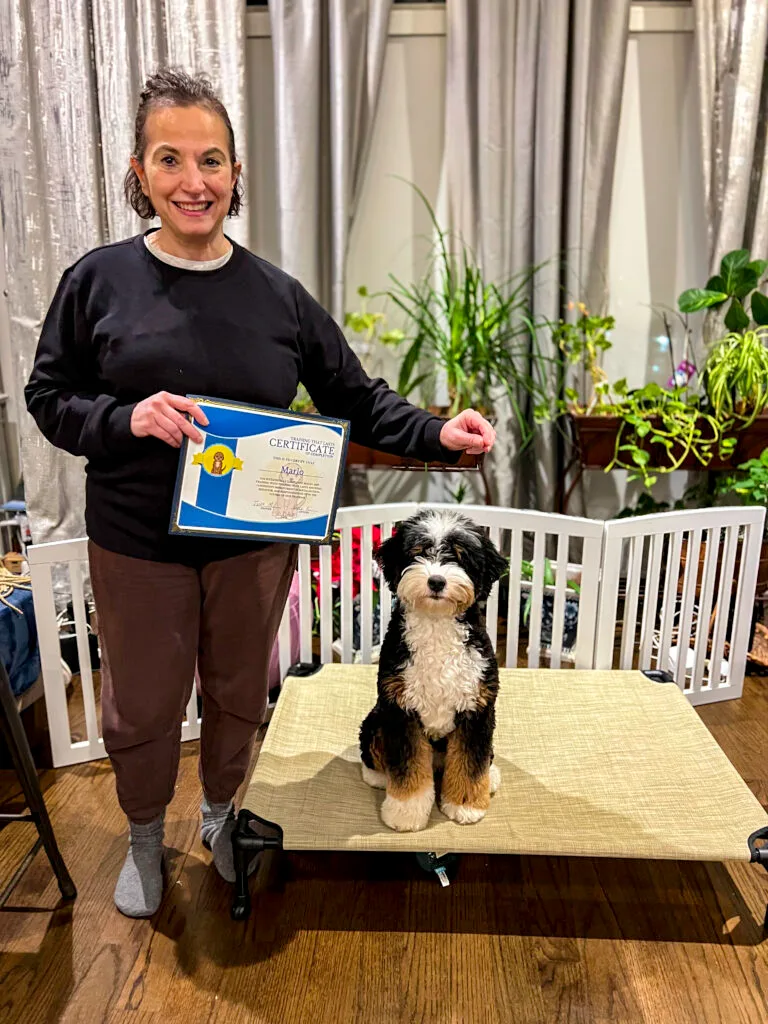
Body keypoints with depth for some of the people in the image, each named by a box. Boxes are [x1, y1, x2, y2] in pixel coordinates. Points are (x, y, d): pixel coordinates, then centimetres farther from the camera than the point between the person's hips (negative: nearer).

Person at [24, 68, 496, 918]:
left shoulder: (277, 295, -2)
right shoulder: (99, 281, -6)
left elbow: (355, 398, 0)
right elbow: (48, 398, -1)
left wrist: (438, 434, -14)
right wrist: (126, 418, -21)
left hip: (254, 543, 2)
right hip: (137, 544, -1)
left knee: (239, 694, 18)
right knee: (140, 706, 14)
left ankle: (221, 817, 48)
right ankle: (144, 838, 45)